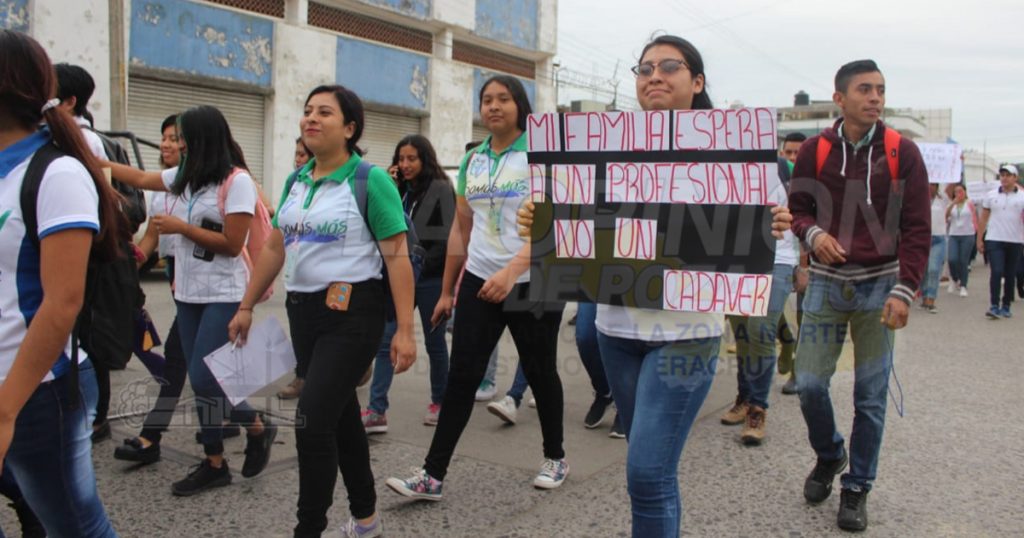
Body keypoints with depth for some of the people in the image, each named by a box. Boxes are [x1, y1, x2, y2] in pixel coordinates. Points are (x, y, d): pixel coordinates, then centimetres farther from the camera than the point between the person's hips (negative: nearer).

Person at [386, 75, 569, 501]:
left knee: (539, 371, 10)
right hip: (479, 281, 4)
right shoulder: (471, 161, 10)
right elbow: (461, 229, 14)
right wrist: (447, 291, 14)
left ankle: (555, 457, 31)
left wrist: (512, 270, -29)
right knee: (461, 375, 1)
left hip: (532, 283, -4)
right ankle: (432, 475, 5)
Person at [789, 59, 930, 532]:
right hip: (826, 283, 1)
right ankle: (829, 457, 29)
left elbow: (917, 229, -2)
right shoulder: (815, 150, 2)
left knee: (871, 394, 3)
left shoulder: (902, 152, -1)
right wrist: (813, 234, -13)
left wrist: (903, 291, -11)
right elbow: (797, 207, 10)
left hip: (878, 286, -1)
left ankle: (857, 488, 21)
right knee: (809, 383, -1)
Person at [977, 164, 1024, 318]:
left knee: (1010, 275, 7)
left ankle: (1006, 306, 17)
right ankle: (994, 306, -11)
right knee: (997, 272, -11)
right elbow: (983, 219, 9)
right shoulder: (991, 195, 6)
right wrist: (979, 239, 5)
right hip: (994, 240, 0)